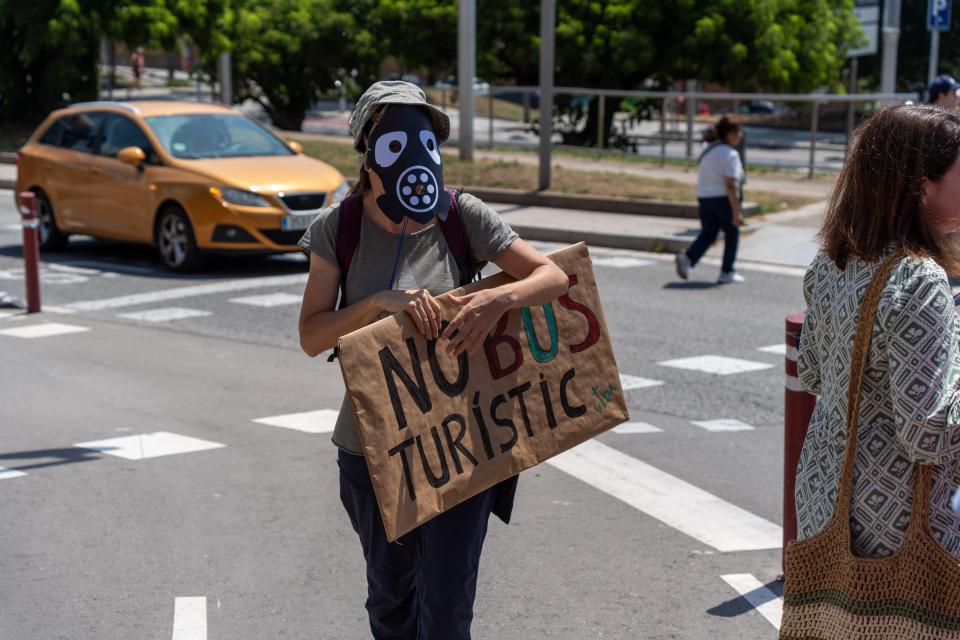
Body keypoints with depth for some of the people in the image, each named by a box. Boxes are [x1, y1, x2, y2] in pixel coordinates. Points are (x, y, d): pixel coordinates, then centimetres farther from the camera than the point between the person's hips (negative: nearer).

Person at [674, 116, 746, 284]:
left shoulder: (707, 149, 8)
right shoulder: (730, 154, -16)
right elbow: (730, 185, -22)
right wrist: (736, 211, -21)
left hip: (704, 197, 7)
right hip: (723, 199, -7)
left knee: (707, 233, 13)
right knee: (732, 235, 10)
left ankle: (687, 258, -10)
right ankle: (727, 273, 14)